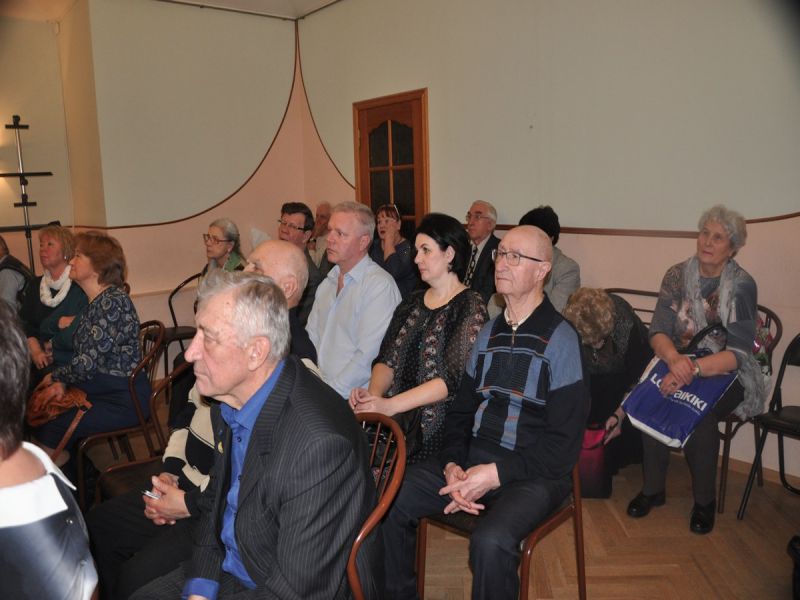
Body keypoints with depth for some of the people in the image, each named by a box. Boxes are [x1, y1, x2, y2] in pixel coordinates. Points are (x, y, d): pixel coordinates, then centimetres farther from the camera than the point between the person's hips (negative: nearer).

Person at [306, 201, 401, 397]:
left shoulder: (380, 285, -12)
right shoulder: (328, 282, 15)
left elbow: (368, 356, -17)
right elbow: (310, 341, 15)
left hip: (354, 399, -6)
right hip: (320, 394, 6)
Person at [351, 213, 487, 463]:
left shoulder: (471, 308, -4)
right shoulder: (412, 302, 17)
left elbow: (454, 379, -13)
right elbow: (387, 359, 12)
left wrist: (390, 405, -19)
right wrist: (374, 393, -9)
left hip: (436, 430, -5)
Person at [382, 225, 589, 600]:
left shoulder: (560, 340, -10)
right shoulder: (489, 333, 10)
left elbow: (563, 444, -12)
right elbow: (460, 410, 12)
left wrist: (495, 474, -19)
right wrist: (452, 465, -6)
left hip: (532, 473, -5)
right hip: (471, 460, 6)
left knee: (491, 541, -33)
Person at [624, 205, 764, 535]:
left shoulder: (742, 285, -11)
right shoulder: (677, 275, -1)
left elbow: (738, 353, -18)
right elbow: (658, 331, -7)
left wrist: (693, 368, -34)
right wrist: (674, 358, -30)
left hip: (726, 374, -2)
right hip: (678, 363, 3)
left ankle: (705, 500, -6)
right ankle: (652, 489, -7)